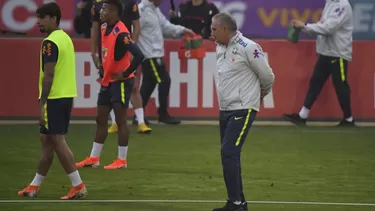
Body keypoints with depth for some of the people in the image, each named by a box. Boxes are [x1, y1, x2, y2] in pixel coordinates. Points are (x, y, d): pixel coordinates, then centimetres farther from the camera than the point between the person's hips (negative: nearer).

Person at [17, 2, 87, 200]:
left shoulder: (50, 43, -15)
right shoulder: (66, 38, 14)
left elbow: (48, 76, -20)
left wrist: (42, 103, -19)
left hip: (54, 98, -9)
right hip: (67, 95, 9)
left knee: (57, 141, -6)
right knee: (47, 140, 14)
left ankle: (78, 186, -8)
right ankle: (35, 186, 21)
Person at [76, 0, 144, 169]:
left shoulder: (121, 33, -22)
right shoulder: (104, 28, 6)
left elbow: (138, 56, -30)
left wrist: (125, 74, -20)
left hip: (120, 82, -9)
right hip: (107, 81, 9)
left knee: (120, 120, -2)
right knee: (100, 120, 13)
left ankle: (122, 160, 5)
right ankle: (94, 158, 20)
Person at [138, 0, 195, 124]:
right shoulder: (142, 10, -18)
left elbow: (165, 26, 19)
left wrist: (182, 30, 7)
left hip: (155, 53, 10)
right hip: (150, 55, -10)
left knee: (149, 84, 12)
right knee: (164, 81, -7)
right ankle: (163, 115, 1)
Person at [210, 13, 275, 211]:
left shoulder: (247, 48, -14)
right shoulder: (220, 48, 10)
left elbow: (267, 76, -5)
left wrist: (263, 92, 13)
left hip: (243, 110, -8)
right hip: (225, 110, 8)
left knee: (229, 152, -17)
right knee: (229, 156, 10)